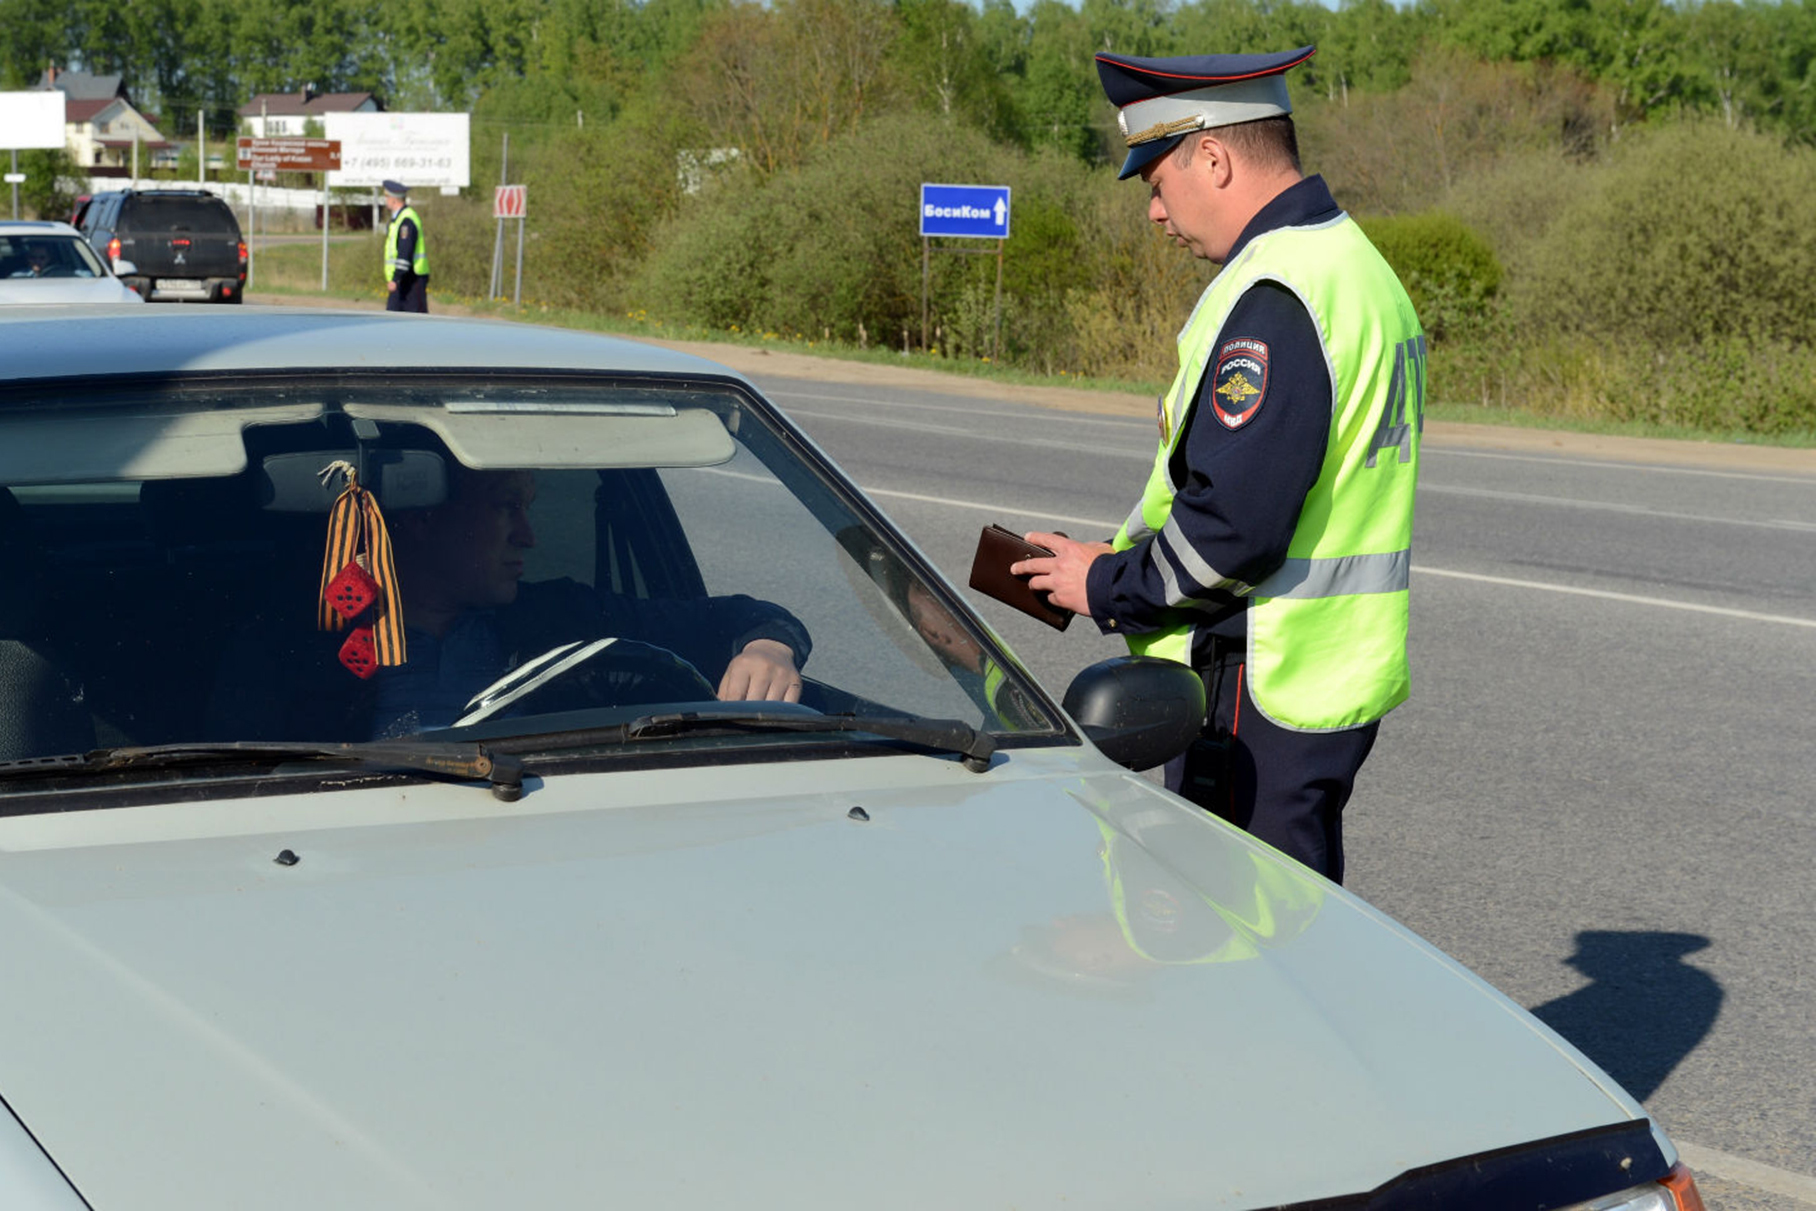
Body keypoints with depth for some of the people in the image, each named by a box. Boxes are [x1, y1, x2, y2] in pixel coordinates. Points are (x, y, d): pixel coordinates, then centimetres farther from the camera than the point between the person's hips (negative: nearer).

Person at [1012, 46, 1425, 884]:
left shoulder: (1271, 297, -18)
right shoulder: (1358, 265, 16)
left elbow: (1236, 525, -24)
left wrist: (1110, 587, -8)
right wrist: (1132, 557, 13)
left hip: (1260, 694, -10)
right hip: (1335, 679, 10)